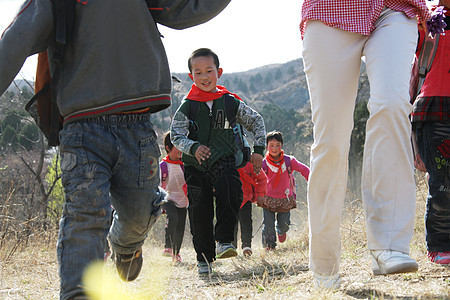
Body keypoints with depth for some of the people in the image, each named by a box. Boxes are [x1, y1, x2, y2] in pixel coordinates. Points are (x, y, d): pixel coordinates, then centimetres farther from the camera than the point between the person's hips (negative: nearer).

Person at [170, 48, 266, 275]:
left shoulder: (230, 102, 1)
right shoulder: (187, 106, -1)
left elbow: (256, 121, 11)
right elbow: (175, 135, -7)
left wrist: (258, 150, 3)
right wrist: (193, 148, -26)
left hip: (224, 163, 0)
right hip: (196, 166, 1)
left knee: (231, 194, -28)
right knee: (200, 212, 1)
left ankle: (224, 241, -18)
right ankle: (204, 258, 14)